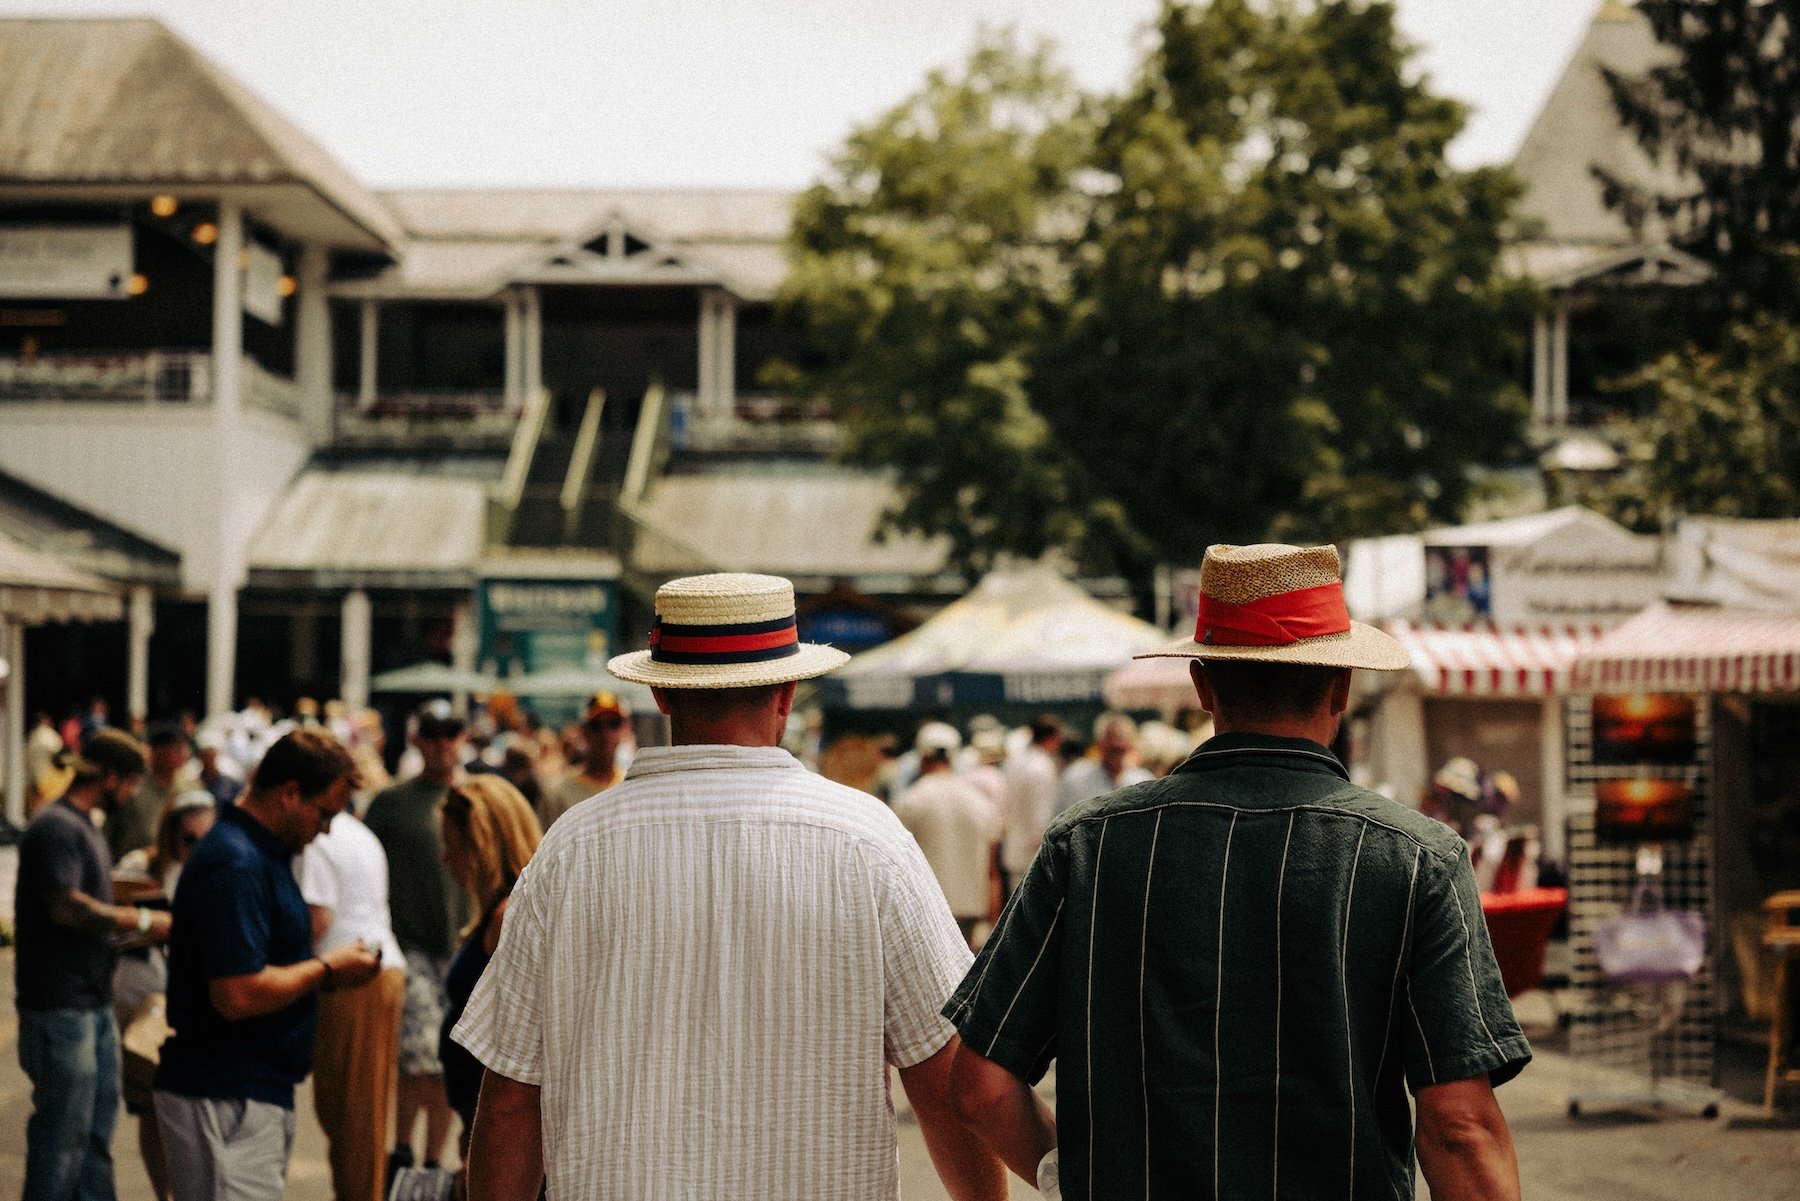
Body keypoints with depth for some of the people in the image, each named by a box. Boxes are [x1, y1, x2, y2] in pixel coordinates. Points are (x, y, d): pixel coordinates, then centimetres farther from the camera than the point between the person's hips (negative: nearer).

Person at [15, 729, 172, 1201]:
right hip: (60, 1006, -10)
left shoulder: (83, 827, 18)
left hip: (93, 1001, 10)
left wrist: (141, 925, 6)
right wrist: (141, 921, -16)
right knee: (64, 1130, -4)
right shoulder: (56, 826, -15)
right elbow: (65, 906, -24)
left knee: (97, 1126, 15)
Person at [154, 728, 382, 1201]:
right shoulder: (234, 865, -19)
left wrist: (321, 971, 9)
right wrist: (327, 969, -13)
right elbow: (238, 995, -26)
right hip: (225, 1103, -11)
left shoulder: (261, 852, 15)